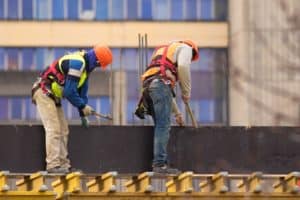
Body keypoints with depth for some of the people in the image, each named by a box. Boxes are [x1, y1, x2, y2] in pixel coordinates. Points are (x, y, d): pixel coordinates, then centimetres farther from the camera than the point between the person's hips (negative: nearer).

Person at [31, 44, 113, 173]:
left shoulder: (85, 66, 11)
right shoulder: (77, 63, -22)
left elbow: (82, 91, 19)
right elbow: (69, 91, -25)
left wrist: (83, 114, 20)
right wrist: (83, 106, -13)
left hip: (52, 95, 10)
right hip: (44, 93, -10)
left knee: (63, 131, 9)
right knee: (54, 130, -14)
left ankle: (63, 165, 11)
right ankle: (53, 165, -15)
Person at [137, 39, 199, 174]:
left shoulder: (162, 52, 38)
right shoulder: (185, 48, 15)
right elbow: (183, 67, -8)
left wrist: (177, 113, 38)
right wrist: (186, 92, 1)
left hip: (148, 86, 8)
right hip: (160, 83, -8)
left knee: (160, 126, 9)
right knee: (163, 126, -11)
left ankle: (160, 163, 4)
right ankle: (160, 164, -17)